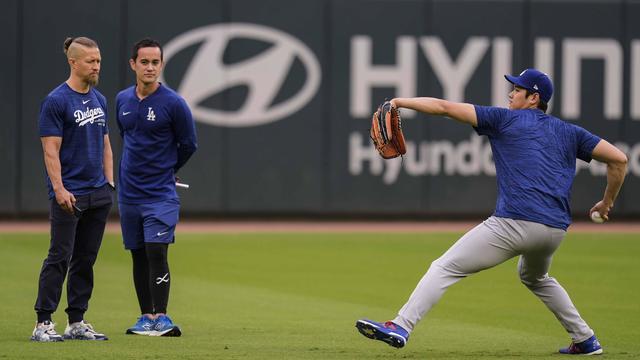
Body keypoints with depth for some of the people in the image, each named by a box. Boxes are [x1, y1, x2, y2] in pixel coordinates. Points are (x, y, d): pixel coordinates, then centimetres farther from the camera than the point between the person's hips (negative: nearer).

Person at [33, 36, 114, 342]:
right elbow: (51, 150, -13)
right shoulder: (56, 101, -9)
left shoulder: (99, 100, 14)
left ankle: (77, 322, 15)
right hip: (69, 196, -7)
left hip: (98, 195, 7)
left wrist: (109, 183, 11)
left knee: (86, 259, 9)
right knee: (60, 257, -8)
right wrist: (59, 189, -20)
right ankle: (43, 323, -6)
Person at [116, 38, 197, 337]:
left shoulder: (173, 103, -10)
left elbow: (188, 144, 0)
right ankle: (146, 317, 15)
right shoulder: (122, 100, 6)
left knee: (156, 252, -14)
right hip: (128, 193, 5)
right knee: (138, 256, 9)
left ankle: (160, 318, -14)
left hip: (160, 194, -5)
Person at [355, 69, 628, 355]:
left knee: (445, 268, -5)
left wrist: (399, 102, 13)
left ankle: (401, 327, -17)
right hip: (555, 230, 7)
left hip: (514, 224, -6)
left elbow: (444, 107, 4)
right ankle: (585, 340, 33)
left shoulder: (504, 119, 8)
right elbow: (619, 159, 17)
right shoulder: (568, 132, 20)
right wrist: (608, 201, 31)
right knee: (535, 277, 37)